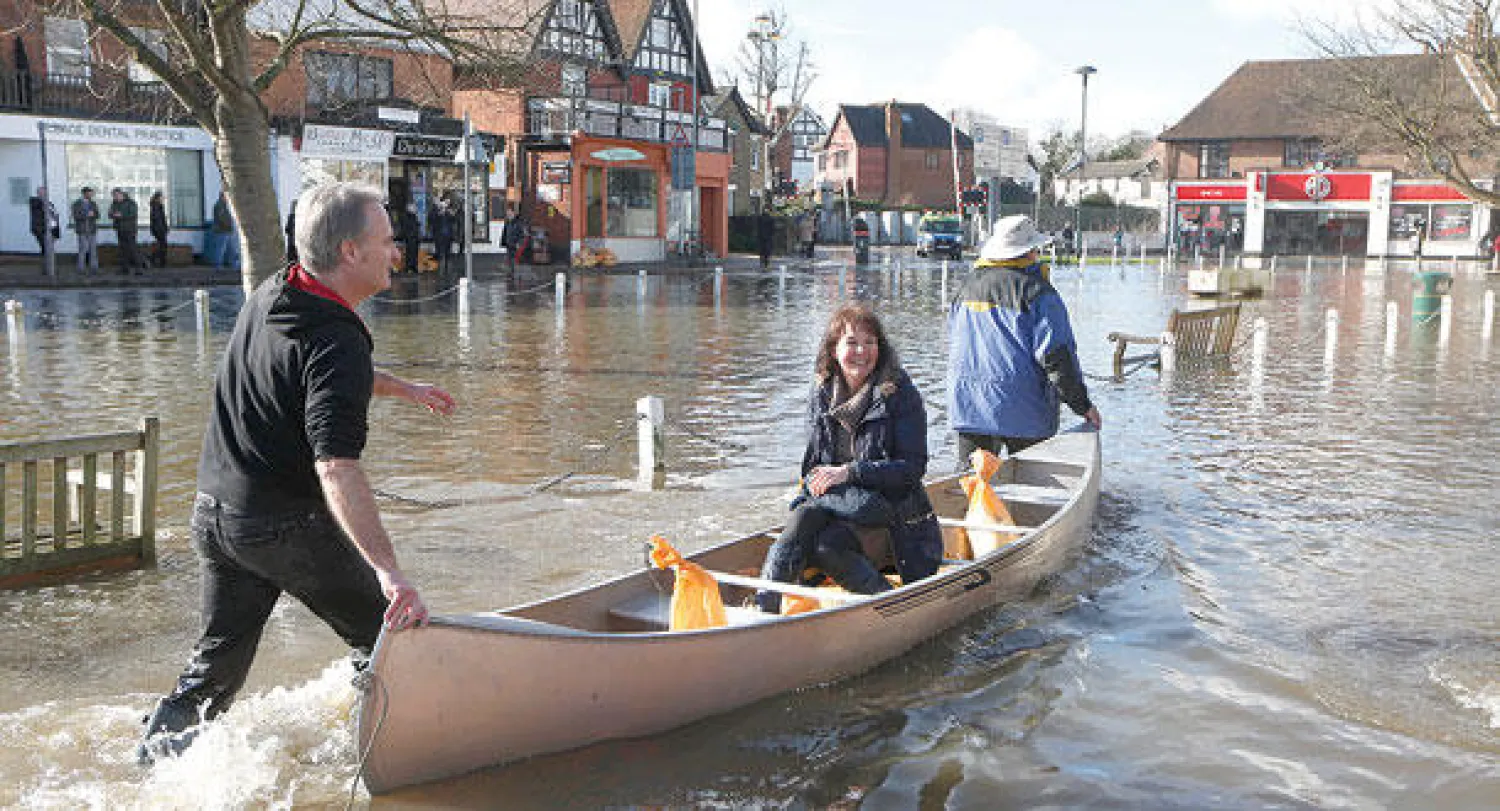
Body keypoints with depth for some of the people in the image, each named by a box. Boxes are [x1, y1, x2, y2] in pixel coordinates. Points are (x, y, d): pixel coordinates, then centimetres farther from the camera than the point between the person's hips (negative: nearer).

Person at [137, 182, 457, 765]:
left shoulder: (267, 297, 5)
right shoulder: (336, 345, -23)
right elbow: (337, 470, -34)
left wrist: (403, 388, 38)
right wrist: (389, 572, -41)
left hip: (213, 513, 8)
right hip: (287, 527, -8)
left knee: (220, 655, 20)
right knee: (384, 635, 9)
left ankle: (158, 751, 23)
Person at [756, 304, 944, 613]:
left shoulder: (901, 396, -7)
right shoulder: (822, 394, 9)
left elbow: (913, 468, -12)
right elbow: (813, 461, 13)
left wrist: (850, 472, -20)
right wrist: (815, 479, -11)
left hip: (896, 518, -5)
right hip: (839, 506, 5)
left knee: (826, 545, -32)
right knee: (803, 518, -29)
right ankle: (764, 605, -37)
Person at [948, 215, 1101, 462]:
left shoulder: (967, 287, 10)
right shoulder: (1037, 293, -9)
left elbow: (954, 348, 19)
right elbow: (1057, 357, -13)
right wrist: (1083, 405, -5)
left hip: (968, 409, 5)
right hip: (1022, 413, -5)